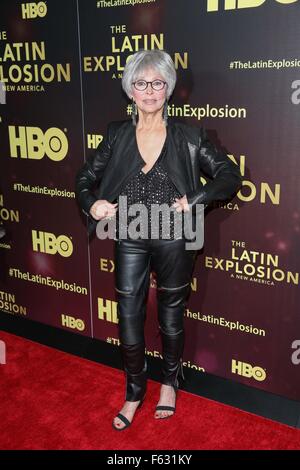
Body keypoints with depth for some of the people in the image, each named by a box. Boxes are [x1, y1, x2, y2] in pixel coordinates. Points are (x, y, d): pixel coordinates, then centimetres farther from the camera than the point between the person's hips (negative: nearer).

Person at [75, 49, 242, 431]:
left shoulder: (188, 137, -4)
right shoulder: (117, 135, 1)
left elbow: (230, 175, -3)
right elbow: (85, 177, 8)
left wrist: (195, 199, -18)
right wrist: (91, 203, -13)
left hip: (173, 239, -1)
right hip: (130, 239, 2)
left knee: (171, 315, 15)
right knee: (128, 317, 7)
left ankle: (170, 383, 40)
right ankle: (134, 392, 30)